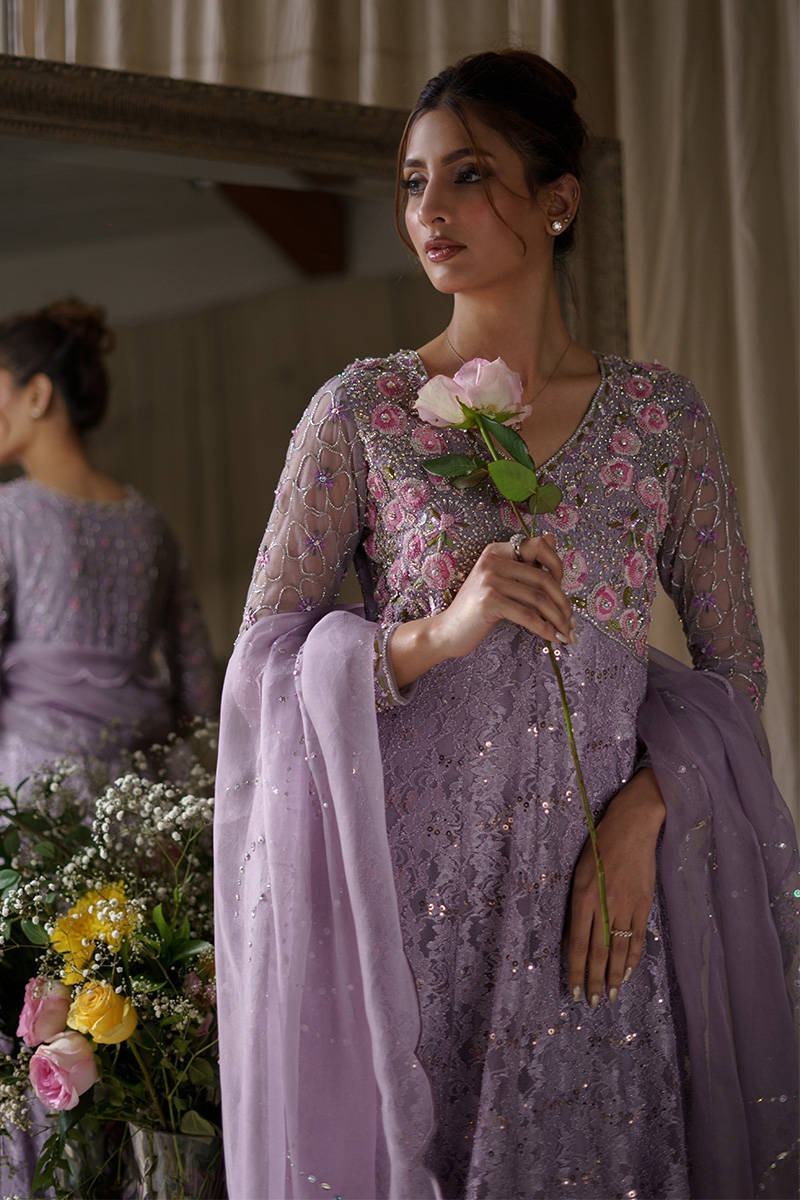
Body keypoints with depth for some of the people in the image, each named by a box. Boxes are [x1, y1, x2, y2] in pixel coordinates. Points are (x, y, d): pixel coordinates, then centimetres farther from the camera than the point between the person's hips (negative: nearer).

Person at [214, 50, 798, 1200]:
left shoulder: (663, 416, 3)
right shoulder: (360, 412, 1)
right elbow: (265, 650, 0)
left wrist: (641, 814, -9)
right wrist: (432, 638, -17)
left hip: (601, 892, 1)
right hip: (406, 890, -1)